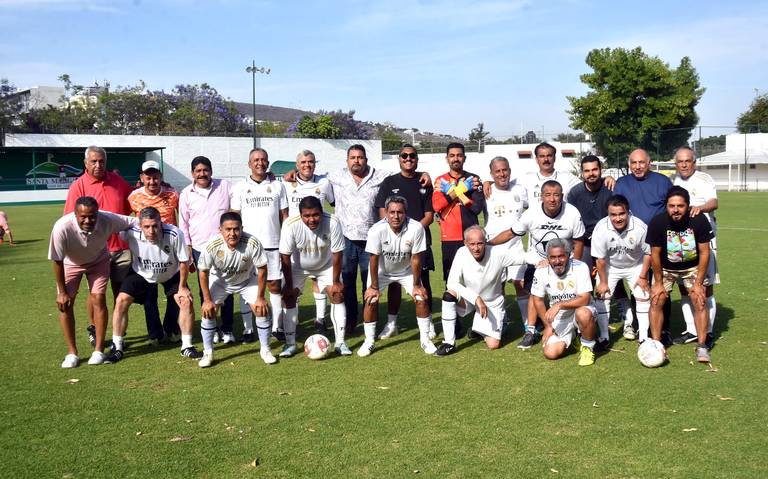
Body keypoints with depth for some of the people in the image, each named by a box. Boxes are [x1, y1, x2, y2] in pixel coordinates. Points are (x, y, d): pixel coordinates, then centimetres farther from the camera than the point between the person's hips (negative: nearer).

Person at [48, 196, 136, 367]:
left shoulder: (108, 220, -35)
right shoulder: (62, 227, -38)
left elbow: (134, 222, -20)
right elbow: (57, 261, -25)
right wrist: (62, 291, -17)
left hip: (98, 261, 1)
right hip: (70, 263, 0)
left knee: (98, 299, -12)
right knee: (65, 303, -10)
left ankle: (99, 350, -1)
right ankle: (72, 352, 3)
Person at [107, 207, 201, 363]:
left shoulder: (175, 234, -36)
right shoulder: (131, 233, -33)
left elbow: (183, 262, -21)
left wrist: (182, 287, -13)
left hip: (171, 274, -1)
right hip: (141, 273, 1)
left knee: (186, 302, -14)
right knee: (121, 300, -13)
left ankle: (187, 346, 4)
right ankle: (117, 347, 1)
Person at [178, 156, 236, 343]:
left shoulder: (225, 186, 2)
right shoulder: (186, 194, 4)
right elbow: (183, 224, 7)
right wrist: (187, 250, 5)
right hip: (200, 248, 1)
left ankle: (227, 329, 12)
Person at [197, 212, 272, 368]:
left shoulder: (252, 243, -36)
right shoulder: (212, 246, -33)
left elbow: (262, 269, -22)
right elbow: (203, 272, -17)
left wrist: (260, 297, -18)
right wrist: (207, 300, -15)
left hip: (247, 280, 0)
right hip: (219, 280, 0)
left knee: (262, 310, -10)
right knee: (208, 312, -11)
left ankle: (265, 350, 10)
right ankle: (208, 353, 7)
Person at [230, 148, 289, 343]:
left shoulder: (277, 186, 8)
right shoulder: (240, 188, 5)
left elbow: (284, 216, 9)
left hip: (272, 244, 1)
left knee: (275, 285, 4)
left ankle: (276, 326, 13)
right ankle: (248, 329, 11)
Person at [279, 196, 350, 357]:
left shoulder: (333, 223, -33)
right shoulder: (290, 225, -34)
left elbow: (337, 254, -22)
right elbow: (285, 256, -23)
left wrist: (335, 282, -16)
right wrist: (289, 284, -17)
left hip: (325, 265, 0)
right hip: (298, 266, 0)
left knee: (338, 294, -10)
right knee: (289, 296, -11)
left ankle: (340, 342, -1)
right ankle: (290, 343, 1)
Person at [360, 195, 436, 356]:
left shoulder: (416, 228, -31)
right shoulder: (377, 230, -32)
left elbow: (416, 258, -21)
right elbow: (374, 259, -21)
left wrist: (416, 285, -13)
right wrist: (374, 286, -15)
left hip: (406, 270, 1)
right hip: (381, 270, -1)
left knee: (421, 299, -9)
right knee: (371, 300, -12)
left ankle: (425, 339, 10)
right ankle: (369, 341, 6)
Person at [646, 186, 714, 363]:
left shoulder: (699, 221, -24)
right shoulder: (657, 222, -25)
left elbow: (704, 252, -14)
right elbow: (655, 254, -14)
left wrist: (698, 283, -13)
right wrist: (658, 283, -9)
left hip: (693, 267, 0)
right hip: (665, 268, 0)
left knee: (700, 301, -11)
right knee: (656, 301, -11)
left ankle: (701, 346, -1)